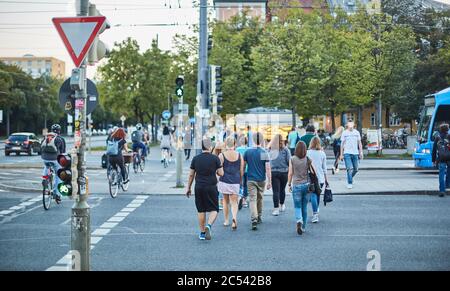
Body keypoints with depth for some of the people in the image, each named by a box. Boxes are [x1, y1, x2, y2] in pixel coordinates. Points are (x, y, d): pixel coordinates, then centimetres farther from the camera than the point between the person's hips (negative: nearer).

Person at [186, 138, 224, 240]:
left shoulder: (195, 159, 2)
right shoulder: (215, 158, -6)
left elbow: (191, 175, 5)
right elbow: (221, 173, -5)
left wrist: (188, 188, 14)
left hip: (199, 187, 3)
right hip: (211, 187, -2)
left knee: (201, 210, 11)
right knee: (213, 209, 6)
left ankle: (202, 232, 15)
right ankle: (208, 225, -19)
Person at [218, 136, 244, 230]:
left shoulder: (222, 155, -7)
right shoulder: (239, 156, -1)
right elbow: (242, 171, 4)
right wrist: (240, 181, 19)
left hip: (224, 181, -1)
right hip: (235, 182, 1)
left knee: (225, 201, 17)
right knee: (234, 202, 5)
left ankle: (226, 220, 25)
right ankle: (234, 218, -20)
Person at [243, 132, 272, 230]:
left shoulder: (248, 152, -2)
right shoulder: (264, 153, -7)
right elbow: (268, 168, -10)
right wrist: (269, 181, -4)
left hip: (251, 180, -1)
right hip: (261, 180, 1)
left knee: (253, 200, -5)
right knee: (259, 198, 19)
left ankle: (254, 220, -22)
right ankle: (259, 217, 31)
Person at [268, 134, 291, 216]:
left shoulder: (270, 150, -7)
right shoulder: (285, 150, -7)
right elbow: (289, 161, -4)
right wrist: (290, 170, 8)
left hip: (273, 172, 0)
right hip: (284, 172, 0)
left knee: (275, 191, 5)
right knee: (282, 189, 10)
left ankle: (276, 208, 6)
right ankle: (282, 205, 22)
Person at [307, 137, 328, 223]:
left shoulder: (308, 153, -5)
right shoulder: (322, 153, 2)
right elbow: (324, 167, 7)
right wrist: (326, 179, 15)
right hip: (320, 178, 3)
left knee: (313, 195, -7)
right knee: (318, 195, 19)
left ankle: (315, 214, -18)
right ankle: (316, 212, 34)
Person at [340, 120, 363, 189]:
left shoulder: (356, 132, 8)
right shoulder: (344, 133, 2)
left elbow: (359, 143, 11)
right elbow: (342, 144, 5)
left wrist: (361, 152, 5)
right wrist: (341, 154, 2)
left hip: (355, 153, 3)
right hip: (347, 153, -3)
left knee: (355, 169, 8)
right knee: (349, 169, -13)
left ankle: (350, 178, 34)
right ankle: (349, 183, -5)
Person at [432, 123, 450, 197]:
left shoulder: (437, 137, 8)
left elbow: (434, 150, 8)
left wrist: (433, 160, 14)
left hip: (440, 159, 1)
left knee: (442, 174, -1)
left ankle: (442, 190, -9)